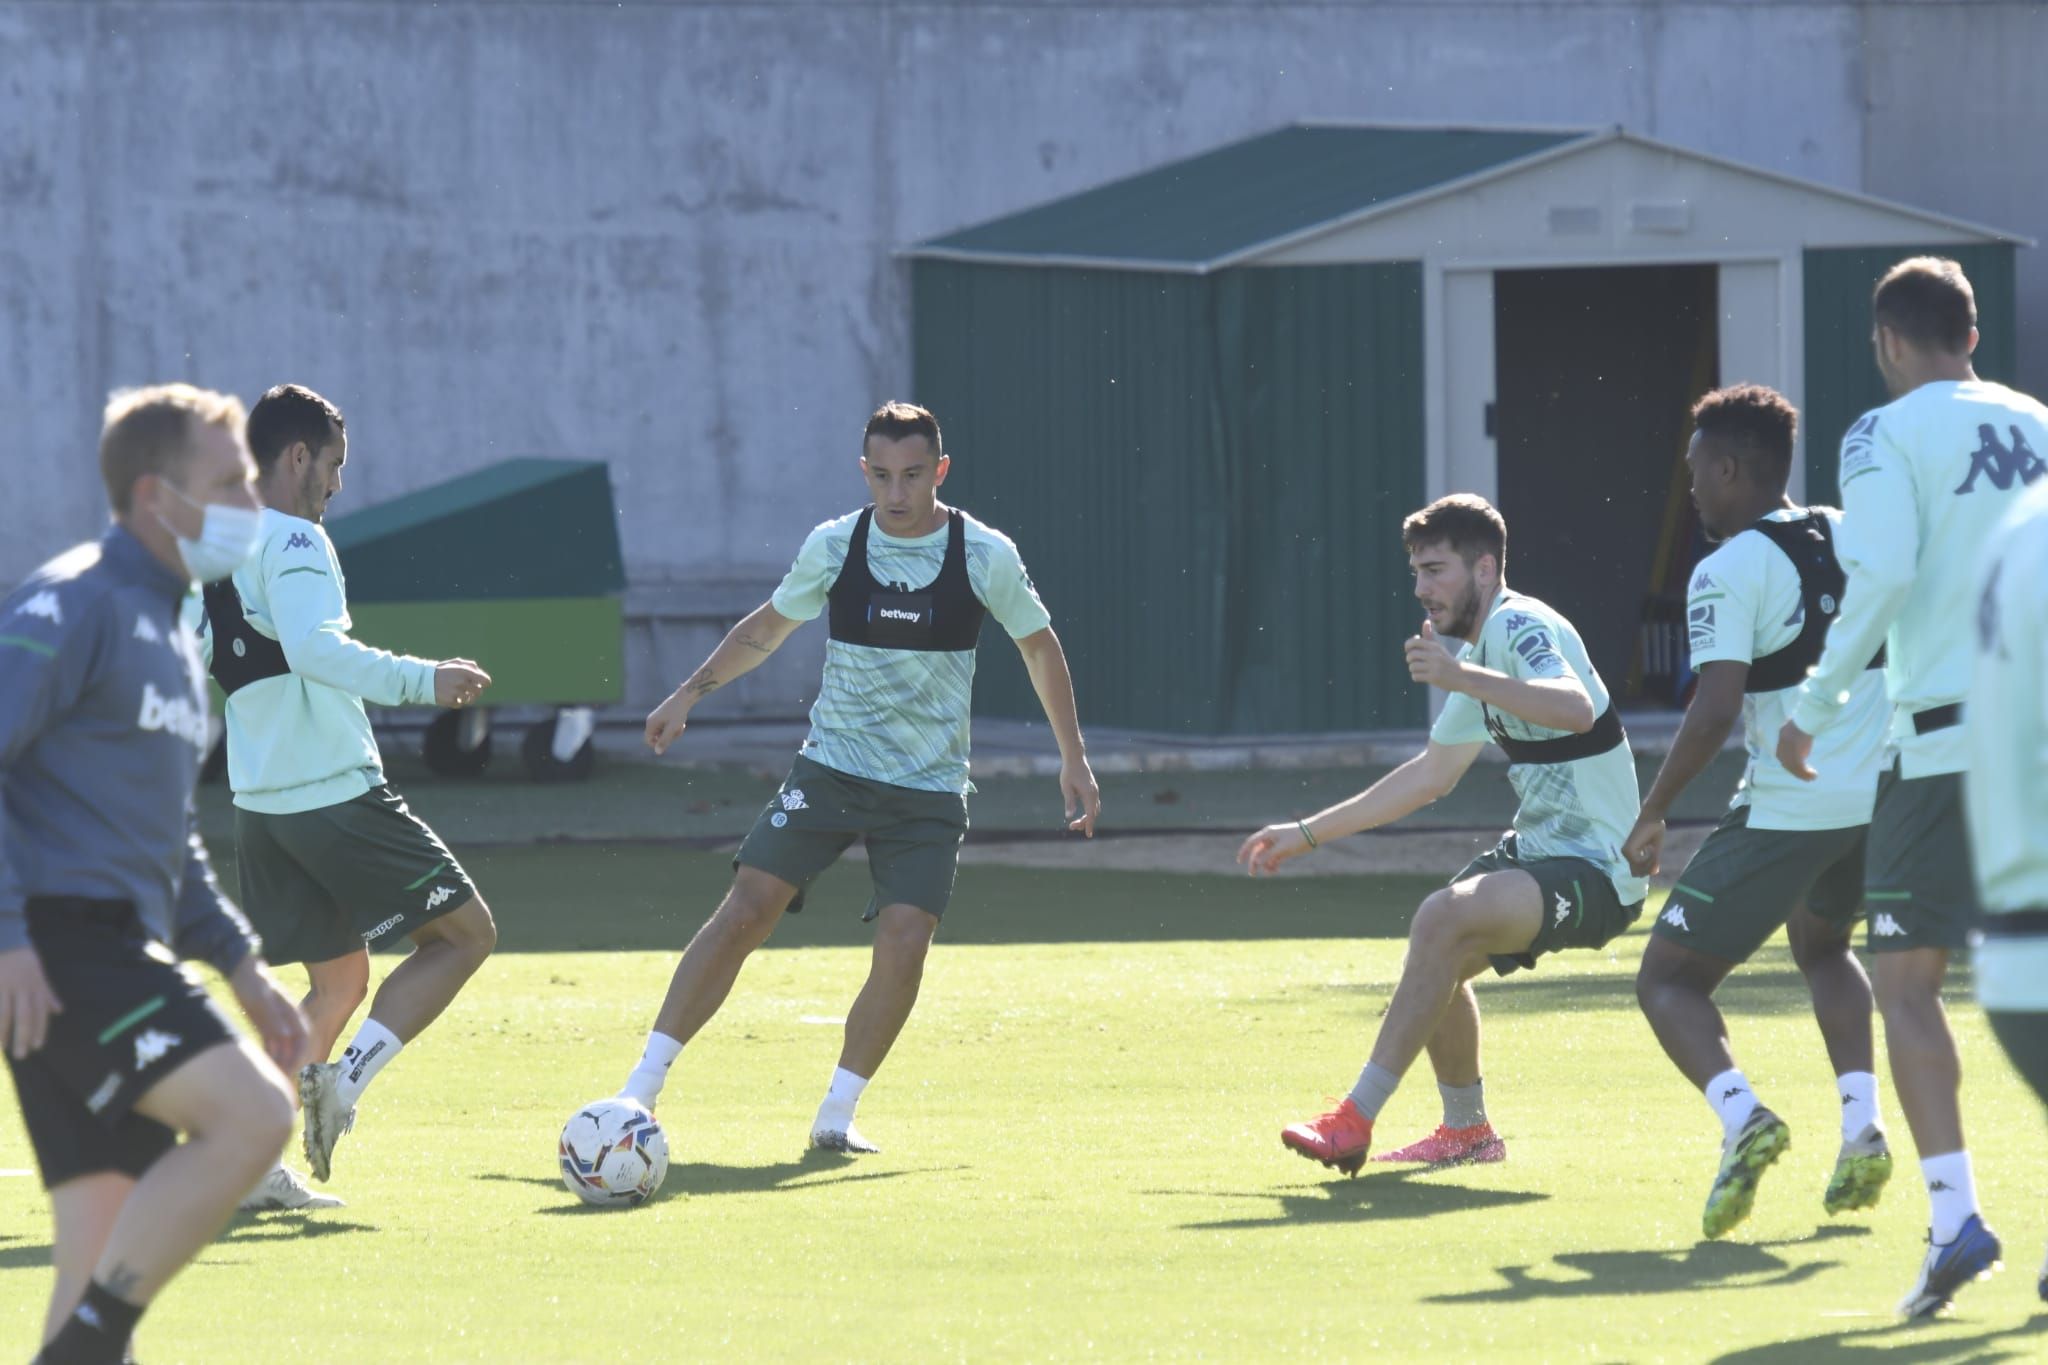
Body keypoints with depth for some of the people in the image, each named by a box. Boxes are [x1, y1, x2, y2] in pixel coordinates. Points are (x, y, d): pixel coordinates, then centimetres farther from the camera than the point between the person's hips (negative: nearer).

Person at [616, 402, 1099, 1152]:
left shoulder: (986, 556, -6)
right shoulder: (833, 547, -3)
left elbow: (1038, 646, 9)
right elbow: (769, 626, 15)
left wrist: (1073, 757, 8)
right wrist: (691, 693, 9)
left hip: (929, 791, 0)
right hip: (828, 771, 0)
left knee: (904, 944, -16)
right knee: (745, 910, -13)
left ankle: (836, 1114, -1)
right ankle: (643, 1084, -8)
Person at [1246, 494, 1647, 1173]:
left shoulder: (1520, 627, -16)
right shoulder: (1484, 647, 15)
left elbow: (1578, 709, -38)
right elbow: (1431, 774, 26)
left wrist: (1461, 678, -46)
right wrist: (1306, 834, 26)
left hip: (1596, 871, -11)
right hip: (1539, 850, 11)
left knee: (1443, 920, -27)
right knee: (1437, 958, 19)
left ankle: (1354, 1123, -27)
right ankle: (1468, 1130, 34)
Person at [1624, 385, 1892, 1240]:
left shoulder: (1731, 570, -11)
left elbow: (1715, 711, -18)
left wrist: (1651, 816, -8)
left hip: (1787, 808, -7)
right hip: (1882, 795, 7)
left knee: (1669, 979, 5)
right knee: (1821, 945, 34)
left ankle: (1741, 1115, -23)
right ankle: (1862, 1128, 15)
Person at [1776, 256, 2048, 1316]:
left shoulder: (1887, 435, -4)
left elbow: (1881, 574, -16)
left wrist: (1814, 710, -7)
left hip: (1947, 736, -5)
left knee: (1906, 981, -1)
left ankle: (1955, 1215, -15)